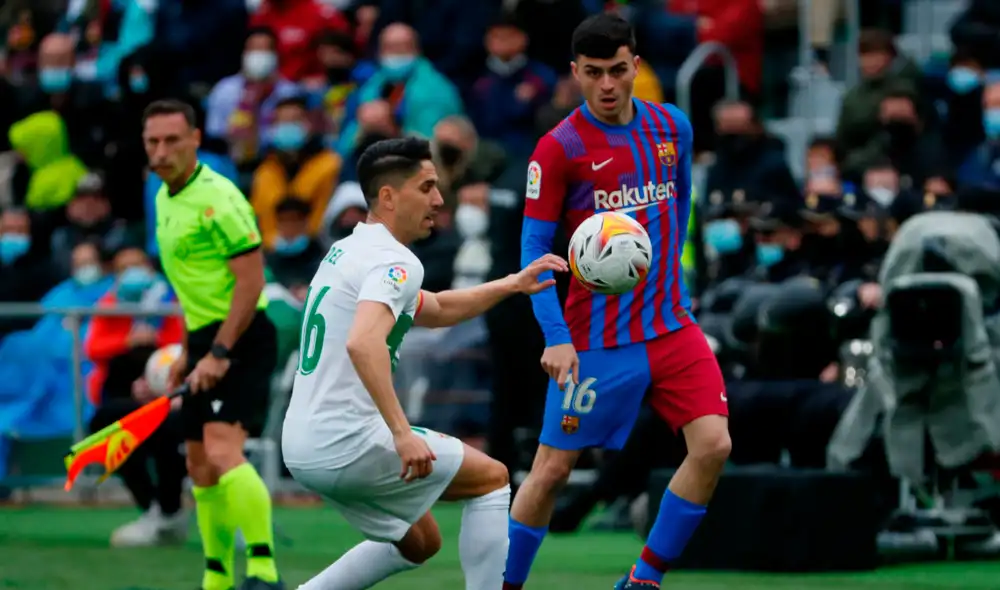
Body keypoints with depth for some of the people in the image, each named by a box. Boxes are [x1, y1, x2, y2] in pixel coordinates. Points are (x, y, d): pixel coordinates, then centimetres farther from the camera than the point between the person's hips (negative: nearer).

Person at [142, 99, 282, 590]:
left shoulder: (217, 199, -17)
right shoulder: (165, 199, 13)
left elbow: (250, 282, -20)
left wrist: (219, 354, -22)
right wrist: (187, 351, 22)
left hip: (241, 338, -10)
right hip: (206, 339, 10)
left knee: (223, 452, -24)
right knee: (201, 468, 11)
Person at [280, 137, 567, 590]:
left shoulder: (347, 251, 17)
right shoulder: (394, 261, -14)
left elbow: (434, 310, 32)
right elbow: (363, 344, -33)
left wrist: (513, 284, 27)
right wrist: (401, 432, -34)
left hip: (302, 447, 9)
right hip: (346, 446, -9)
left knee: (420, 542, 25)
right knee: (492, 477, 7)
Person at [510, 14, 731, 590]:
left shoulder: (672, 126, 6)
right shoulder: (559, 148, -9)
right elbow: (535, 247, -9)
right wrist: (556, 338, -18)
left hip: (672, 324, 4)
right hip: (596, 336, -4)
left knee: (713, 445, -11)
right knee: (553, 468, -2)